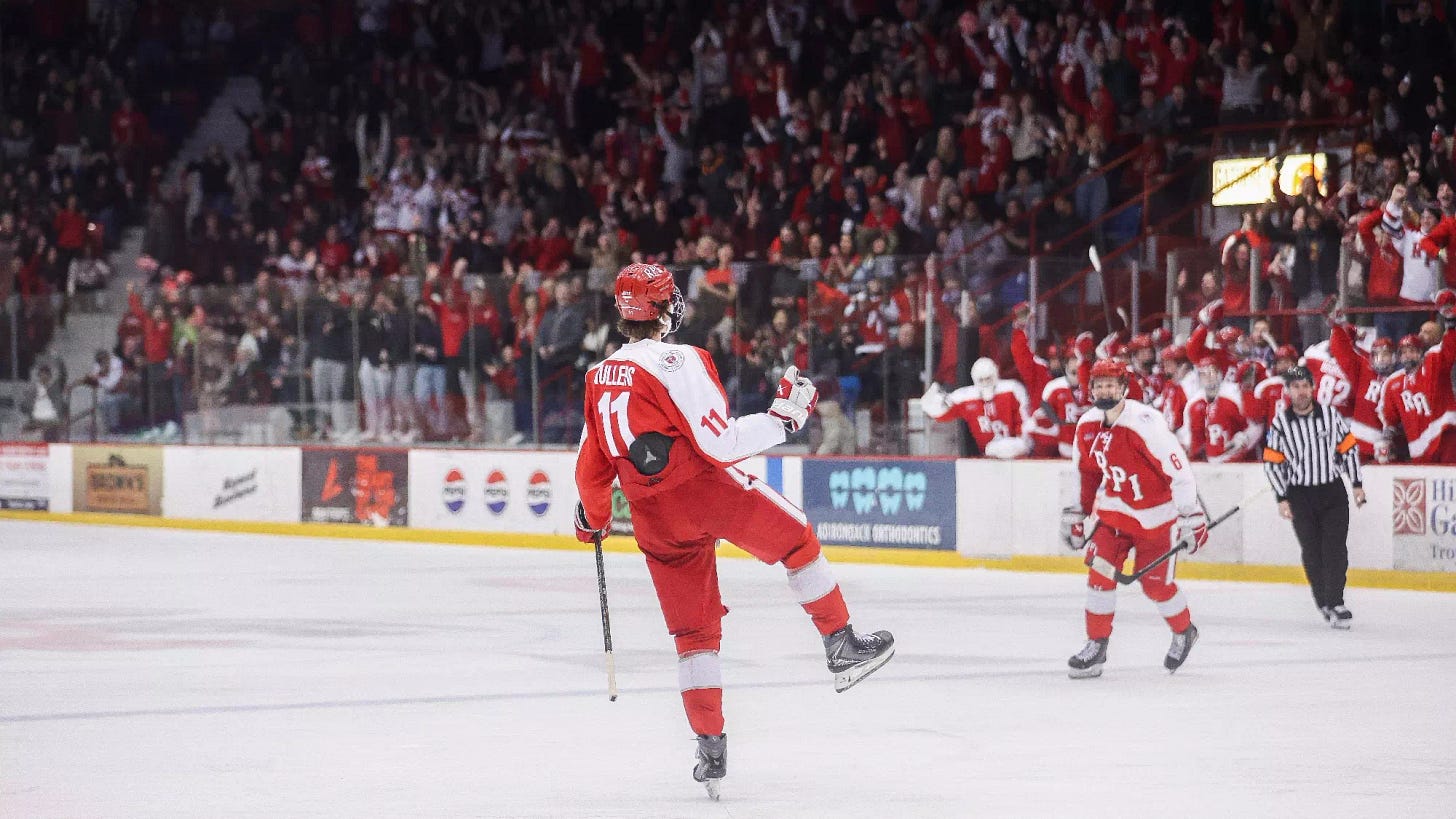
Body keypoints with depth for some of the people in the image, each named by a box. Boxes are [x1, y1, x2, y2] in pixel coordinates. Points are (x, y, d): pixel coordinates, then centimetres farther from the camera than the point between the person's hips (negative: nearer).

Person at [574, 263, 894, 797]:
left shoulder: (600, 377, 10)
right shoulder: (679, 362, -11)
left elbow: (592, 463, 18)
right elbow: (721, 444, -17)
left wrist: (593, 517, 34)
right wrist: (783, 417, -6)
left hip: (655, 521, 6)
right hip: (708, 491, -6)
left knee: (694, 631, 12)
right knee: (797, 541, 18)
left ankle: (711, 750, 8)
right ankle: (842, 647, 19)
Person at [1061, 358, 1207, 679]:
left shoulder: (1144, 423, -25)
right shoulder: (1087, 426, -4)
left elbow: (1179, 469, -24)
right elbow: (1086, 473, 14)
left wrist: (1192, 517, -25)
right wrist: (1078, 514, 17)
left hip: (1155, 514, -5)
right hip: (1112, 507, 5)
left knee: (1155, 583, 3)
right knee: (1100, 571, -10)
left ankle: (1184, 632, 31)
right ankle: (1096, 646, -1)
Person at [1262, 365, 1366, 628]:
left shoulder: (1331, 416, -2)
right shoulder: (1280, 424, -3)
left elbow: (1350, 448, 6)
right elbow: (1272, 462, 1)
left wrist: (1357, 485, 5)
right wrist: (1282, 498, -3)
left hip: (1333, 491, 0)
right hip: (1300, 495, 0)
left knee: (1334, 547, -9)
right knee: (1311, 552, 2)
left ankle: (1335, 602, -10)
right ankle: (1324, 602, 14)